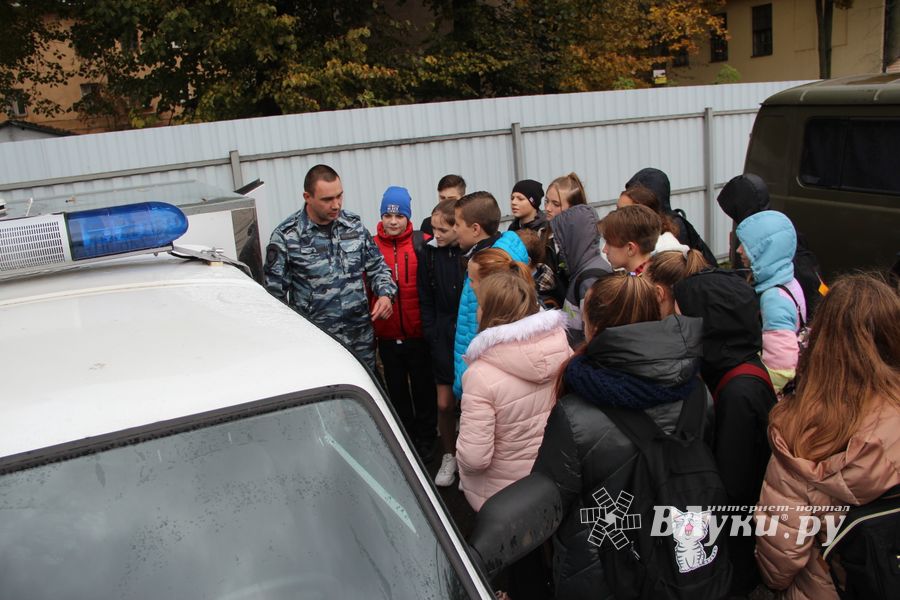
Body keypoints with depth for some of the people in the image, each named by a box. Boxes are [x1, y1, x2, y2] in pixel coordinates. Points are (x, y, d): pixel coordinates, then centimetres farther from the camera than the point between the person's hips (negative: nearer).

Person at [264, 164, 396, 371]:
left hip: (361, 339, 4)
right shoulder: (286, 236, -8)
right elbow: (275, 293, -3)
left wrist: (385, 293, -5)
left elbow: (376, 266, 14)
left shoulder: (354, 225, 4)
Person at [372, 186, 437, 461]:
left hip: (418, 333, -2)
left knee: (423, 387, 13)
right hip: (387, 335, 2)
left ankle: (426, 439, 31)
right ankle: (405, 439, 35)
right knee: (397, 391, 17)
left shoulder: (422, 244, -7)